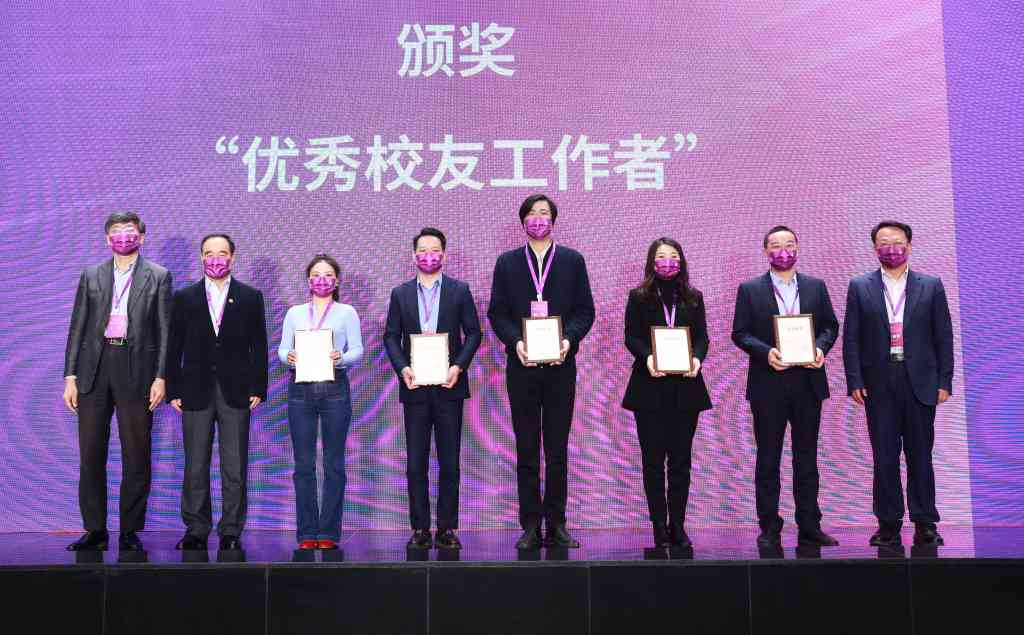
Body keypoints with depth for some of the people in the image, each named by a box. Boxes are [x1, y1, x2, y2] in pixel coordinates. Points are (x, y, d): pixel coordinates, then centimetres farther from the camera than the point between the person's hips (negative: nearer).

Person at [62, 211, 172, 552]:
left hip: (137, 370, -2)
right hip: (94, 369, 3)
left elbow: (164, 330, 2)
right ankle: (95, 530, 13)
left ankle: (130, 532, 10)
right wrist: (70, 376, 3)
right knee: (90, 454, 4)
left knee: (136, 456, 1)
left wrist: (161, 377, -6)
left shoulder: (158, 276, 6)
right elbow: (77, 328, 11)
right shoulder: (91, 276, 13)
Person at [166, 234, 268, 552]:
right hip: (196, 392, 1)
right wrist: (173, 390, 0)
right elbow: (174, 347, 7)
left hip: (236, 392, -1)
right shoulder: (184, 298, 8)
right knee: (195, 467, 4)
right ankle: (196, 531, 12)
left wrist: (257, 388, -2)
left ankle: (231, 532, 7)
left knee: (235, 468, 0)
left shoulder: (250, 297, 6)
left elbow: (258, 346, 5)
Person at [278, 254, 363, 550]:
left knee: (334, 462, -1)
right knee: (303, 463, 1)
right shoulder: (294, 313, 15)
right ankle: (307, 532, 8)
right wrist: (288, 356, -12)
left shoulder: (347, 312, 9)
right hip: (300, 387, 2)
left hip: (335, 388, -1)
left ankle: (329, 532, 6)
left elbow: (358, 350, 2)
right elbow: (282, 348, 10)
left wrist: (342, 357, -18)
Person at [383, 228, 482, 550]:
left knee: (449, 461, 2)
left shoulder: (460, 290, 5)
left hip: (448, 386, -1)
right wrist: (402, 368, -9)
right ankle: (419, 528, 10)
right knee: (415, 462, 3)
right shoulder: (400, 293, 8)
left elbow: (473, 333, 3)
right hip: (415, 387, 1)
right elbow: (391, 336, 6)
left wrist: (458, 366, -11)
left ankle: (447, 528, 9)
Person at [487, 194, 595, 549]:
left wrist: (568, 339, -13)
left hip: (560, 364, 0)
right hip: (522, 365, 0)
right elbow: (496, 312, 4)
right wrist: (515, 341, -12)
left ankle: (556, 524, 10)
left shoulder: (572, 261, 8)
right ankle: (530, 526, 9)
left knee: (558, 449, 4)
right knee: (526, 450, 3)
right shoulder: (507, 262, 9)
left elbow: (585, 311, 4)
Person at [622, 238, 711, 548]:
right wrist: (647, 357, -20)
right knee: (653, 458, 1)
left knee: (681, 458, 4)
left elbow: (702, 337, 7)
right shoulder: (639, 297, 5)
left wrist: (696, 358, -14)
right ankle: (660, 527, 7)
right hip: (650, 387, -2)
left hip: (685, 386, 2)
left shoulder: (693, 298, 11)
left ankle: (677, 526, 10)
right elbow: (631, 337, -2)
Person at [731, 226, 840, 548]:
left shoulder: (816, 286, 9)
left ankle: (809, 527, 15)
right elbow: (740, 333, -1)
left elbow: (830, 325, 10)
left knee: (806, 457, 8)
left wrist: (821, 347, -9)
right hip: (768, 383, -2)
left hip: (808, 381, 2)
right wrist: (766, 352, -17)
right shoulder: (749, 289, 2)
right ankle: (769, 529, 11)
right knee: (768, 459, 4)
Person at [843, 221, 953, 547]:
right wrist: (854, 381, -5)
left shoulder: (931, 286, 7)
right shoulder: (860, 287, 6)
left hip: (920, 383, 0)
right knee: (884, 457, 4)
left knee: (920, 455, 5)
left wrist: (944, 382, -1)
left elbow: (944, 337, 5)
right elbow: (851, 338, 3)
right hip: (878, 384, 0)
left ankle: (925, 524, 14)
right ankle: (889, 524, 12)